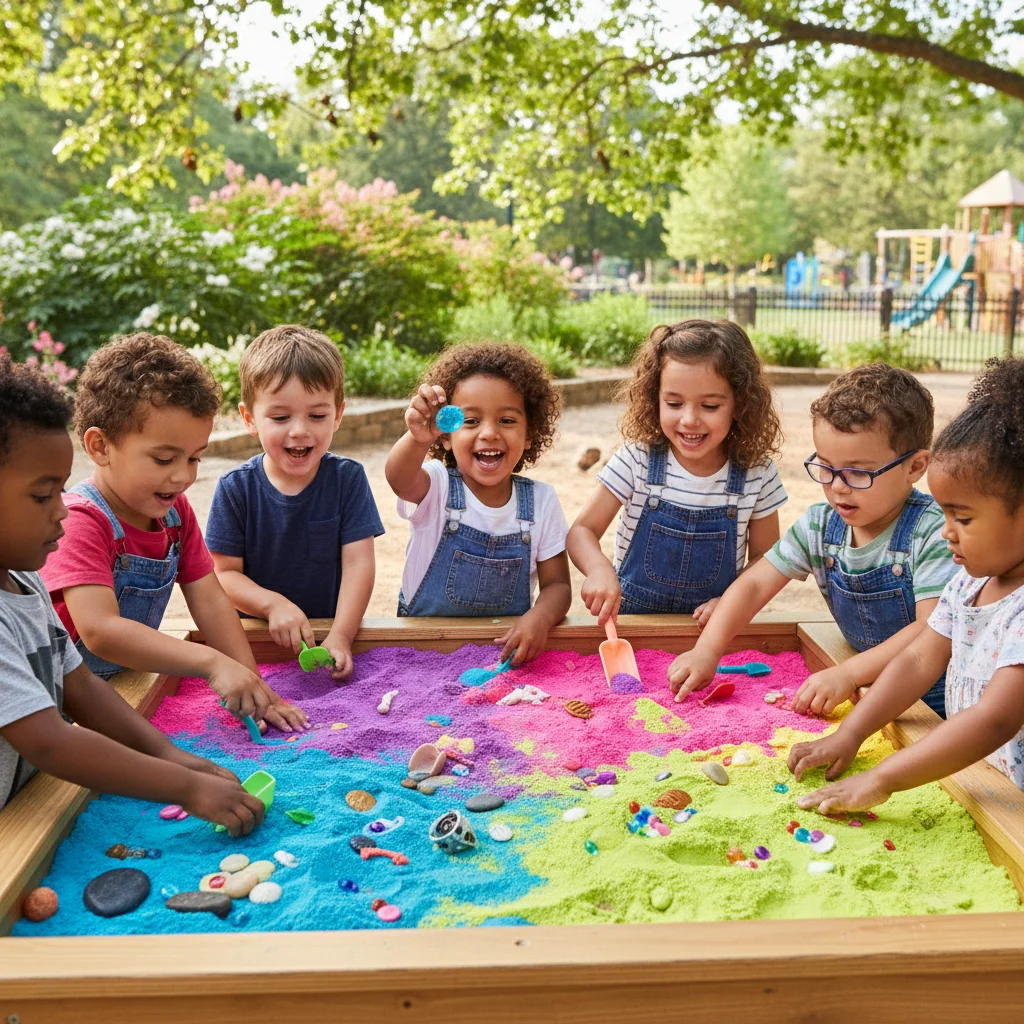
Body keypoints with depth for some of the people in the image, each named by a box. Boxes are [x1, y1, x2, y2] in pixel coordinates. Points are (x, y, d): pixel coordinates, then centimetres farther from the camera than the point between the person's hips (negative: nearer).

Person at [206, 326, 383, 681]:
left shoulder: (347, 479, -1)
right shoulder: (235, 488, -1)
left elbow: (359, 563, -6)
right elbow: (224, 573, -1)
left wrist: (340, 637, -19)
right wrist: (273, 604, -19)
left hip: (331, 633, 0)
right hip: (257, 638, 1)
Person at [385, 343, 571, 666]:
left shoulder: (540, 501, 0)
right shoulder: (435, 487, -7)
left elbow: (556, 585, 2)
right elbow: (398, 477, -30)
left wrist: (539, 617, -22)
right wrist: (417, 439, -54)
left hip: (507, 648, 2)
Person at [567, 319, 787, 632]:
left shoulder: (757, 474, -6)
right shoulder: (637, 460, -9)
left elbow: (764, 558, 6)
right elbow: (582, 530, -6)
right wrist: (599, 567, -28)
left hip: (712, 628, 2)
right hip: (632, 618, -1)